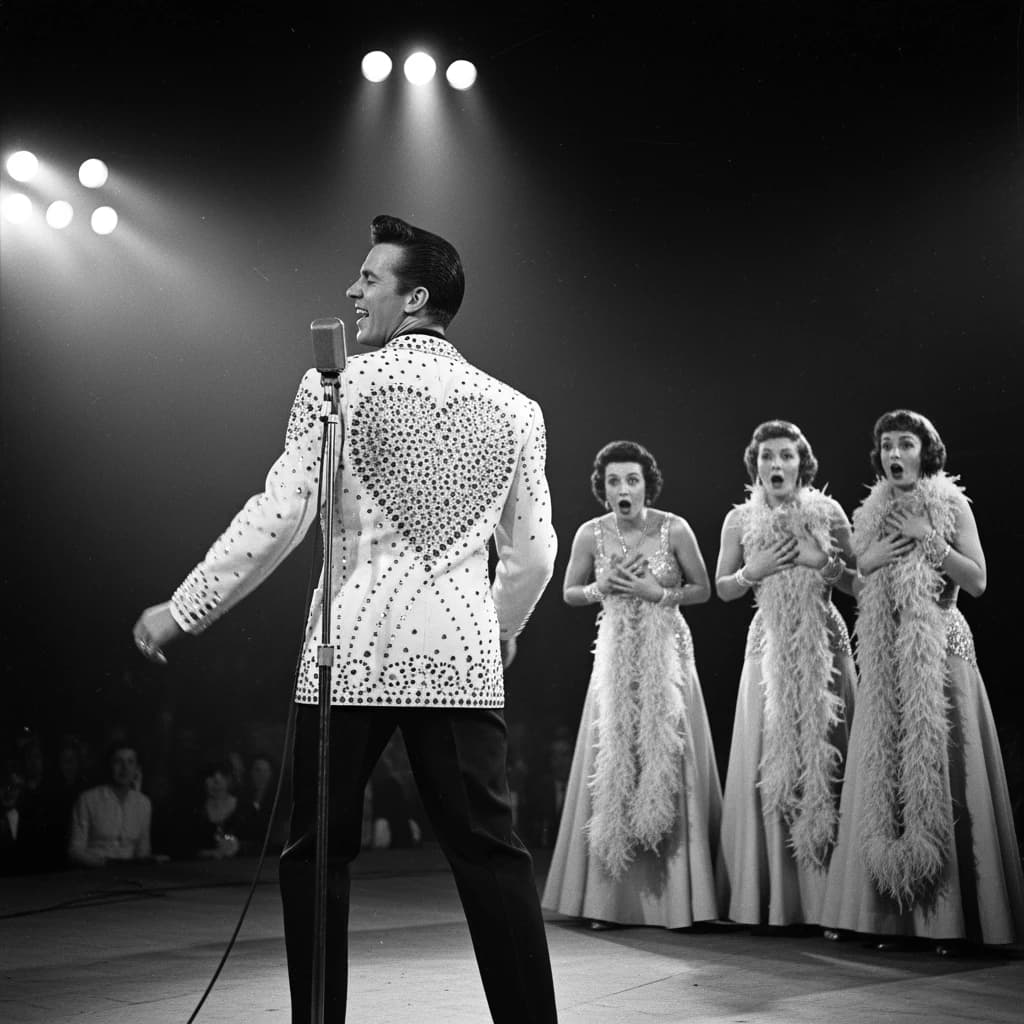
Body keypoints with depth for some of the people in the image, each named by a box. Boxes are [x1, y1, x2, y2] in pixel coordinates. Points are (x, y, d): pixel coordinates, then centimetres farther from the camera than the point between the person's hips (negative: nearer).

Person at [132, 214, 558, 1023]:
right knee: (491, 852, 4)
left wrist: (182, 611, 3)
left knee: (318, 851, 9)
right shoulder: (514, 408, 8)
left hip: (353, 650, -2)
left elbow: (278, 518, -6)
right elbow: (534, 553, 10)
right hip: (464, 656, 3)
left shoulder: (337, 386, -2)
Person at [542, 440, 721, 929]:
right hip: (615, 658, 2)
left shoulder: (674, 529, -9)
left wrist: (655, 593, -15)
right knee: (612, 768, 1)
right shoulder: (590, 534, -4)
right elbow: (569, 592, 8)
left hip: (667, 655, -1)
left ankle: (676, 896, 7)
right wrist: (602, 587, -12)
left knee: (668, 767, -2)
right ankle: (607, 901, 7)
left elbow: (702, 589, 0)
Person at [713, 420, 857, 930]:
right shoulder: (740, 520, 3)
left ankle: (823, 897, 7)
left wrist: (826, 564, -13)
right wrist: (754, 570, -8)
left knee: (822, 761, -1)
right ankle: (772, 901, 7)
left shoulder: (828, 513, 1)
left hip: (823, 644, -1)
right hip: (769, 645, 1)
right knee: (767, 767, -2)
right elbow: (722, 588, 10)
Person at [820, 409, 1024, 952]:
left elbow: (977, 580, -6)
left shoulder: (951, 504, 2)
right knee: (884, 776, 1)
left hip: (940, 656, -4)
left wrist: (928, 539, -12)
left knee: (940, 774, -5)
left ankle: (950, 917, 1)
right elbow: (856, 594, 15)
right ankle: (890, 913, 7)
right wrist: (867, 561, -4)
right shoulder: (871, 514, 12)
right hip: (884, 662, 4)